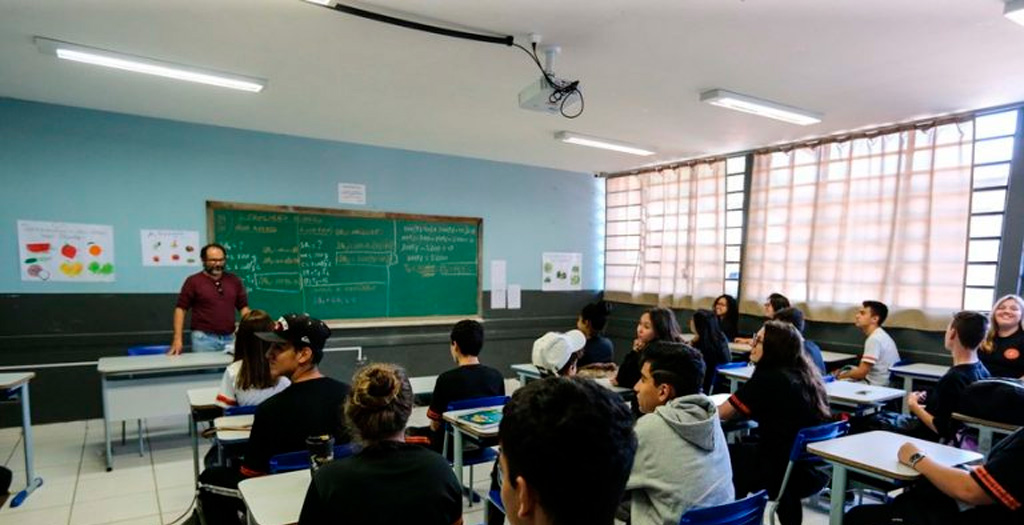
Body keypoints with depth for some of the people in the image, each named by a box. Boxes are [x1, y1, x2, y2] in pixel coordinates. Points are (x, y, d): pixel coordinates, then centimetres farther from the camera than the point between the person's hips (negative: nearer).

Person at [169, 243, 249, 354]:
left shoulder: (234, 280, 9)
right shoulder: (193, 281, 0)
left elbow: (243, 307, 11)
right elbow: (181, 309, -1)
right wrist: (178, 338, -10)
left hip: (230, 338, 3)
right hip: (203, 338, -3)